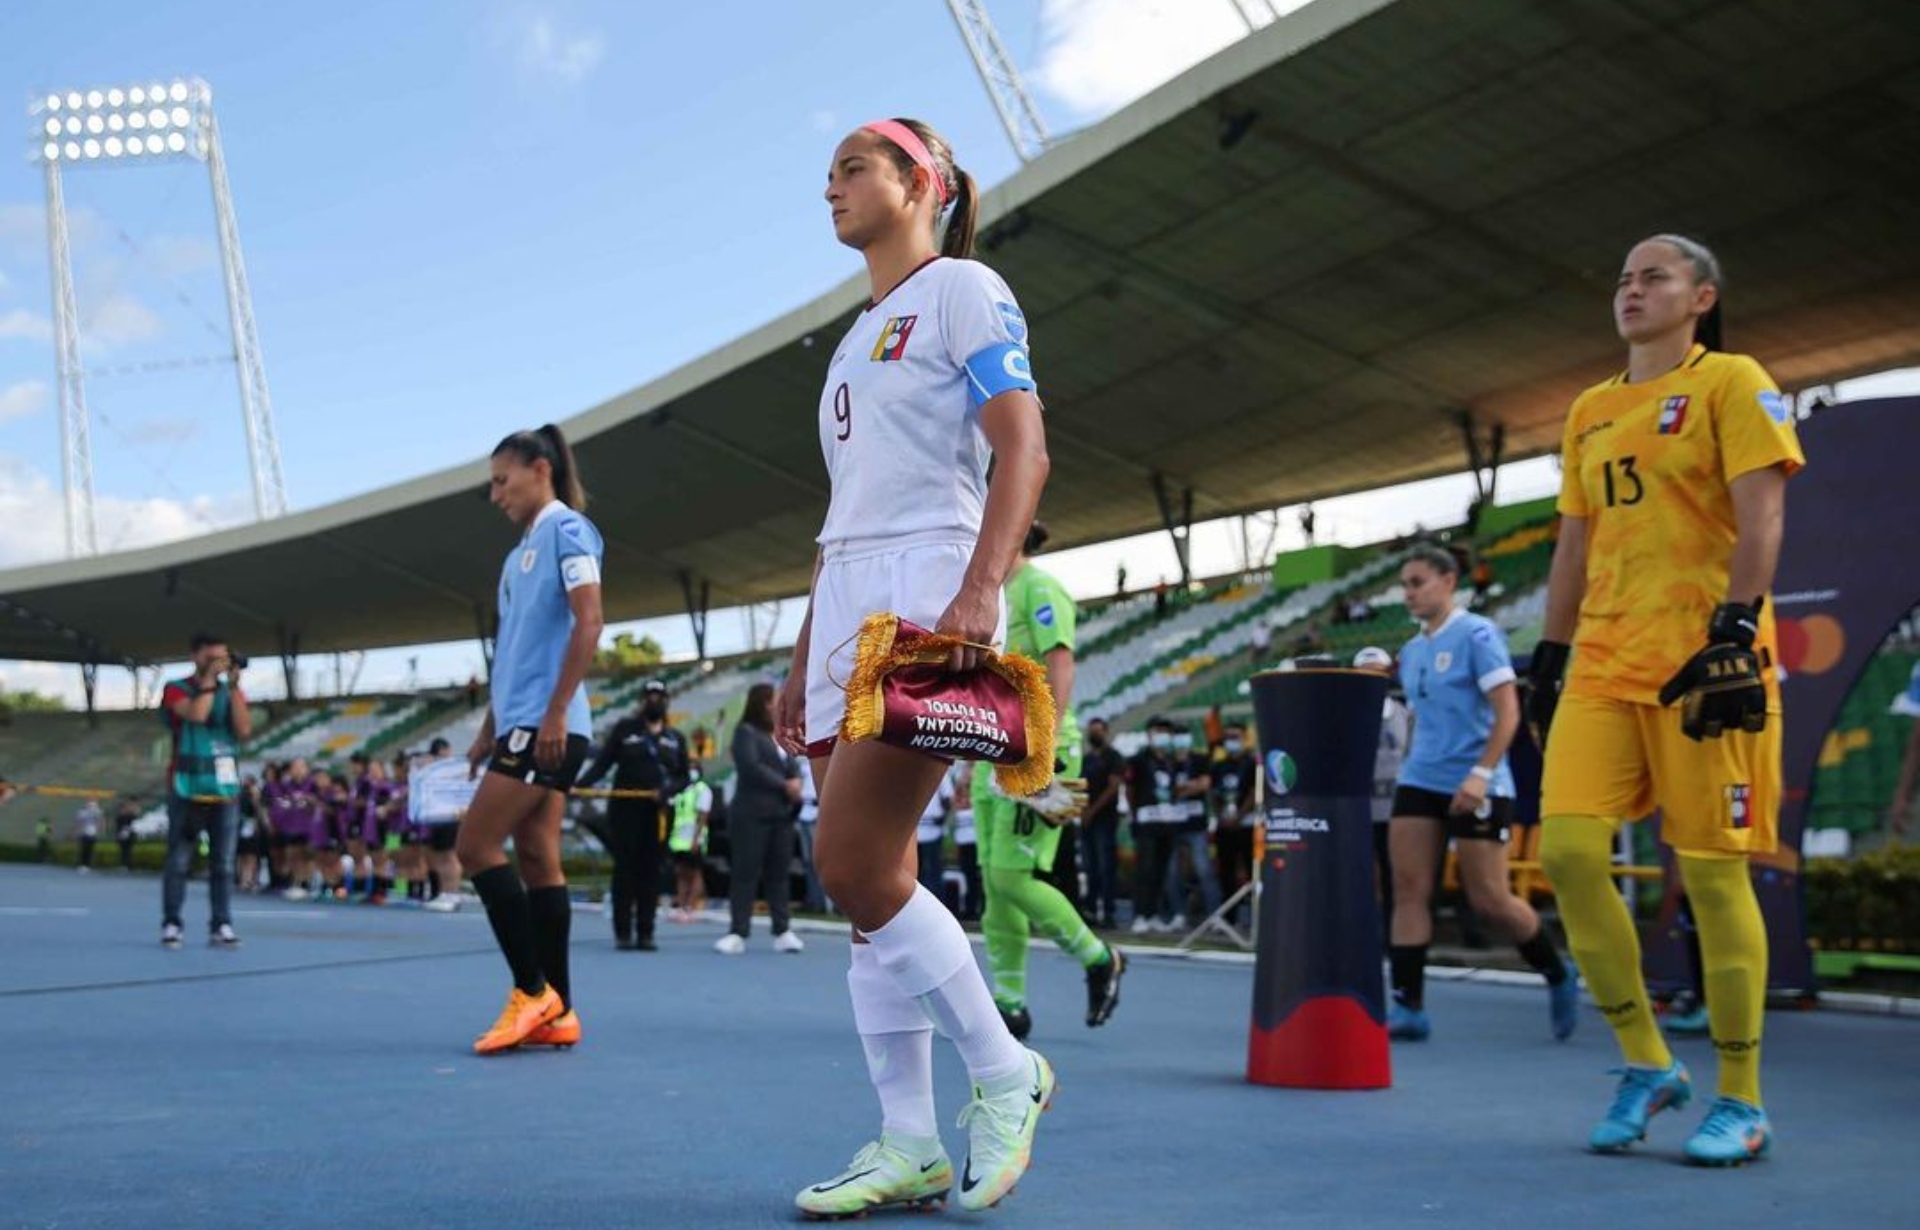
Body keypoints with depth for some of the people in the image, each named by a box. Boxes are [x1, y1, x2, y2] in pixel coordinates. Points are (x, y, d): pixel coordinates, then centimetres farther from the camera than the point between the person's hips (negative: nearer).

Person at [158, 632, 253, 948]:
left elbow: (244, 730, -3)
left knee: (223, 863, 1)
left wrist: (234, 685, -6)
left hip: (226, 789, 3)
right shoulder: (176, 689, 1)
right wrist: (210, 679, -10)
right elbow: (196, 714, -19)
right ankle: (171, 924, 2)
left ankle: (221, 926, 3)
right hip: (188, 788, -3)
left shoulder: (232, 692, 13)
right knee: (179, 861, -2)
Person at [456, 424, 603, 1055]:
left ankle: (532, 991, -7)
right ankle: (556, 1014, 6)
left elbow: (588, 621, -17)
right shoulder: (521, 549, 21)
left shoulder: (566, 529, -6)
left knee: (476, 845, -11)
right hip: (522, 726, 9)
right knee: (537, 859, 5)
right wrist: (489, 729, 21)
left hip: (547, 725, -9)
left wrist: (555, 712, -21)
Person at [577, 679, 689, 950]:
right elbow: (601, 764, 1)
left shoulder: (676, 739, 14)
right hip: (624, 809, -2)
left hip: (658, 813, 2)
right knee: (625, 870, -3)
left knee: (651, 872, 0)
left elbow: (683, 777, 11)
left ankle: (645, 933, 2)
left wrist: (666, 791, -9)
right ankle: (623, 932, 0)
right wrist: (578, 785, -14)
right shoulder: (624, 729, 7)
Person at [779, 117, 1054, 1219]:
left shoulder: (963, 289, 1)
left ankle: (1006, 1072, 0)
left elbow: (1024, 451, -11)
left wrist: (980, 591, -26)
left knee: (855, 867, -17)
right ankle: (910, 1148, 4)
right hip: (846, 601, 8)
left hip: (928, 597, -8)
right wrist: (804, 661, 21)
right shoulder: (859, 334, 25)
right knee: (873, 883, 1)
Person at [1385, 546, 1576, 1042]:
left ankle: (1559, 979, 20)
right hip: (1420, 779, 7)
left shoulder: (1476, 634, -8)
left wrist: (1481, 773, -23)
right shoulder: (1411, 651, 14)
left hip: (1475, 786, -7)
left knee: (1489, 900, -4)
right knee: (1409, 889, -6)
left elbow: (1507, 710, -14)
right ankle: (1408, 1006, -4)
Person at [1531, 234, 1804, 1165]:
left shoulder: (1731, 383, 1)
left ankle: (1741, 1103, 8)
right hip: (1603, 662, 6)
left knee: (1712, 872, -4)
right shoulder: (1590, 411, 20)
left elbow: (1761, 514, -9)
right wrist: (1549, 655, 17)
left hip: (1703, 657, -6)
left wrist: (1735, 629, -20)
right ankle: (1647, 1065, 7)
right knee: (1567, 846, -8)